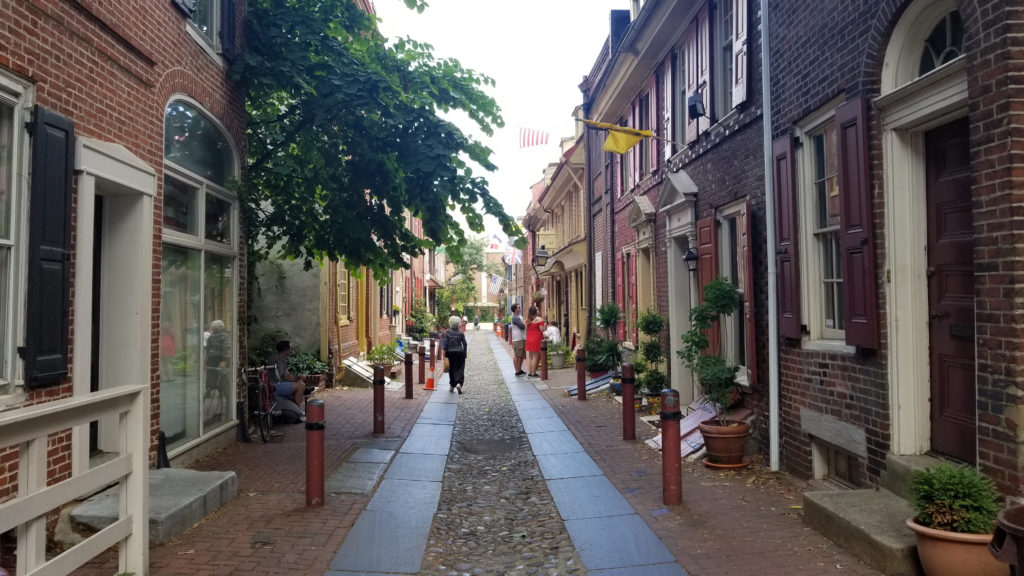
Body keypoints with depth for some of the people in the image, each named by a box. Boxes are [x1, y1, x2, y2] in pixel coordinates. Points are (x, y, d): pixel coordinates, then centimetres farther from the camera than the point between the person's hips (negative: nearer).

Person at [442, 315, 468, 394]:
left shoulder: (447, 332, -6)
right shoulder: (461, 333, -1)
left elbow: (445, 344, -9)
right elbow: (465, 344, 2)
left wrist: (444, 353, -4)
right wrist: (464, 353, 12)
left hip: (450, 353, 0)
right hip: (460, 353, 0)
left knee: (451, 369, 12)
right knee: (459, 369, 2)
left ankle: (452, 386, 19)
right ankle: (459, 383, -20)